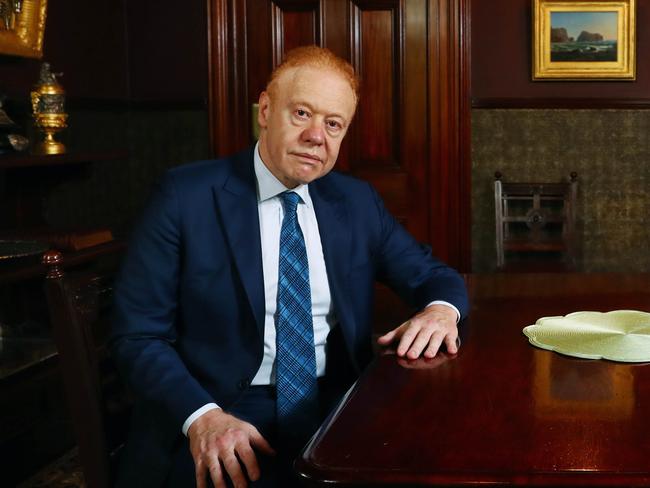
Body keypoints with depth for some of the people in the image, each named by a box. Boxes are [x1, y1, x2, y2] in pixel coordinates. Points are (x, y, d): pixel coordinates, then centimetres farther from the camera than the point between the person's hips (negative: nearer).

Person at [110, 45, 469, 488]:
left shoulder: (358, 202, 9)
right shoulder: (188, 195, -4)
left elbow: (432, 275, 16)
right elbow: (138, 334, -5)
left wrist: (441, 309, -9)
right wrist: (201, 416, -22)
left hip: (333, 411, 4)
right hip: (224, 415, -4)